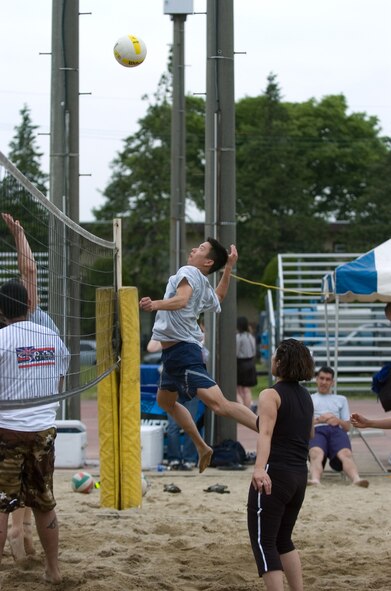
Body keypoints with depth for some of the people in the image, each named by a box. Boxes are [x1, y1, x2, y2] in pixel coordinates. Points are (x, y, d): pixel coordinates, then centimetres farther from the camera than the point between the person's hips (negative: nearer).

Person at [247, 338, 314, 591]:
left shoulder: (271, 395, -9)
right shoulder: (306, 396, 13)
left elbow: (266, 433, -25)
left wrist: (259, 468, -38)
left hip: (274, 475, -8)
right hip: (300, 476, 8)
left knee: (264, 542, -6)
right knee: (283, 539, 22)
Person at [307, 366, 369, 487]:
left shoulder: (341, 399, 35)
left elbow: (347, 426, 25)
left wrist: (338, 421, 1)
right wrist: (318, 420, -3)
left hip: (337, 430, 1)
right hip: (317, 430, -1)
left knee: (346, 453, -37)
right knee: (316, 454, -41)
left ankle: (356, 479, -66)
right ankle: (315, 480, -71)